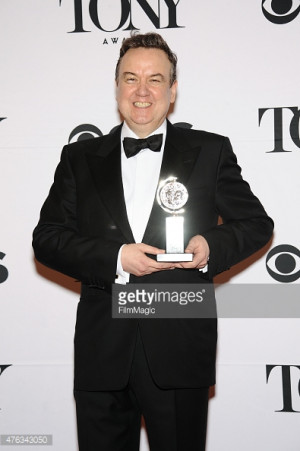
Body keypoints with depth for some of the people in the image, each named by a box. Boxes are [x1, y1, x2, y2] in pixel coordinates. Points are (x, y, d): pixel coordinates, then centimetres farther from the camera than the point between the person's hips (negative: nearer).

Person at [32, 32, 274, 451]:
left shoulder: (211, 151, 5)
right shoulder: (80, 158, 8)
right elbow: (47, 237, 2)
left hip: (180, 353, -1)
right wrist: (114, 258, -13)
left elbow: (257, 223, 9)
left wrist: (212, 246, -12)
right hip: (101, 353, 1)